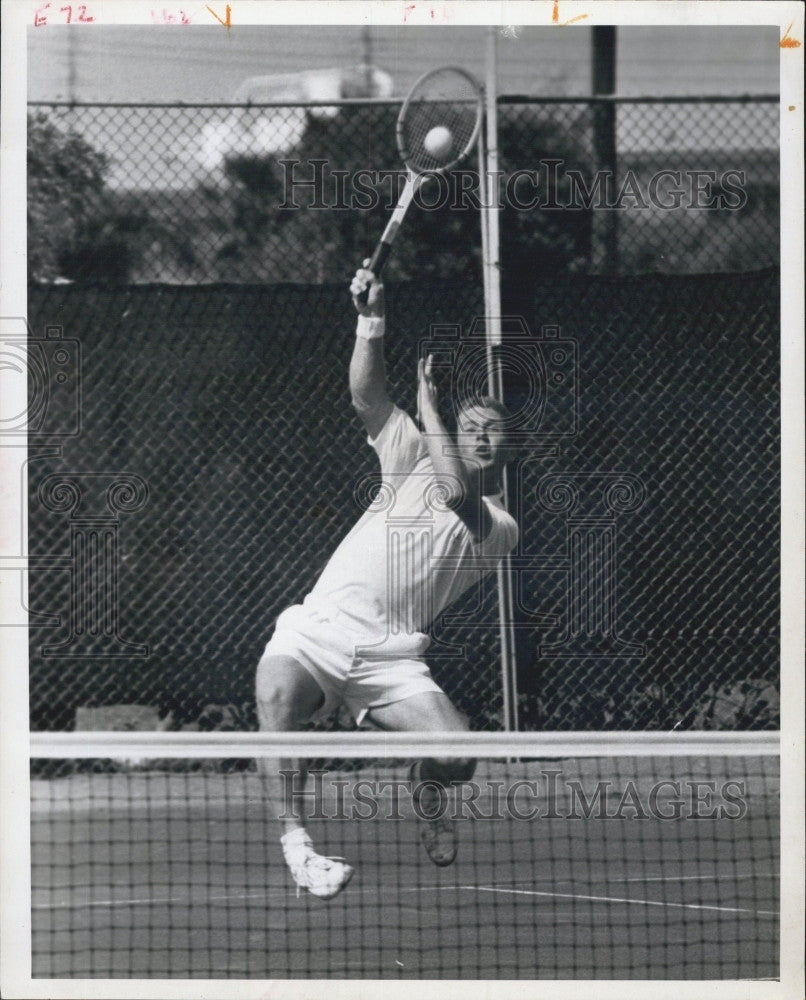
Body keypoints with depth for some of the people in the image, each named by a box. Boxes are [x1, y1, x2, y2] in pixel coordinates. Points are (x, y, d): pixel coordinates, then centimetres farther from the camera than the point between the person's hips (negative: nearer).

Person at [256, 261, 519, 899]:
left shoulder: (502, 525, 7)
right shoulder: (417, 460, 20)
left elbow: (458, 494, -15)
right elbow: (368, 397, 9)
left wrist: (430, 407, -4)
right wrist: (371, 321, -6)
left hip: (389, 655, -1)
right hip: (315, 630, 2)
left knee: (457, 755, -23)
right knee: (278, 698, -34)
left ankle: (426, 791, 16)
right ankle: (294, 839, -37)